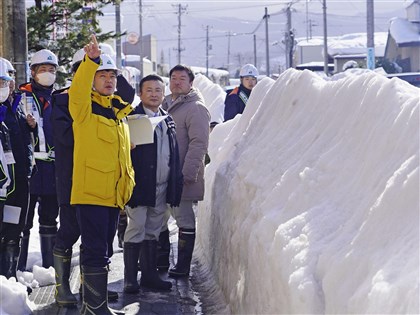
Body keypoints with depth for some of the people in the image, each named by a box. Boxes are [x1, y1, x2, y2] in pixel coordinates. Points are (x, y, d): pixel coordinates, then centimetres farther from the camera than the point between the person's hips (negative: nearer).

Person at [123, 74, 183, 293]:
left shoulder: (168, 121, 15)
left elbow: (174, 155, 17)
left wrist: (175, 185, 12)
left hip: (162, 186, 6)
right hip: (139, 185, -6)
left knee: (153, 231, 12)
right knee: (136, 230, -5)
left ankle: (150, 275, 19)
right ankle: (130, 279, 0)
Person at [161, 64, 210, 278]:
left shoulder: (195, 108, -9)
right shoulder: (166, 104, 16)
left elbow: (199, 143, -16)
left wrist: (187, 174, -22)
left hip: (181, 176, -8)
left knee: (184, 218, -3)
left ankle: (182, 266, 3)